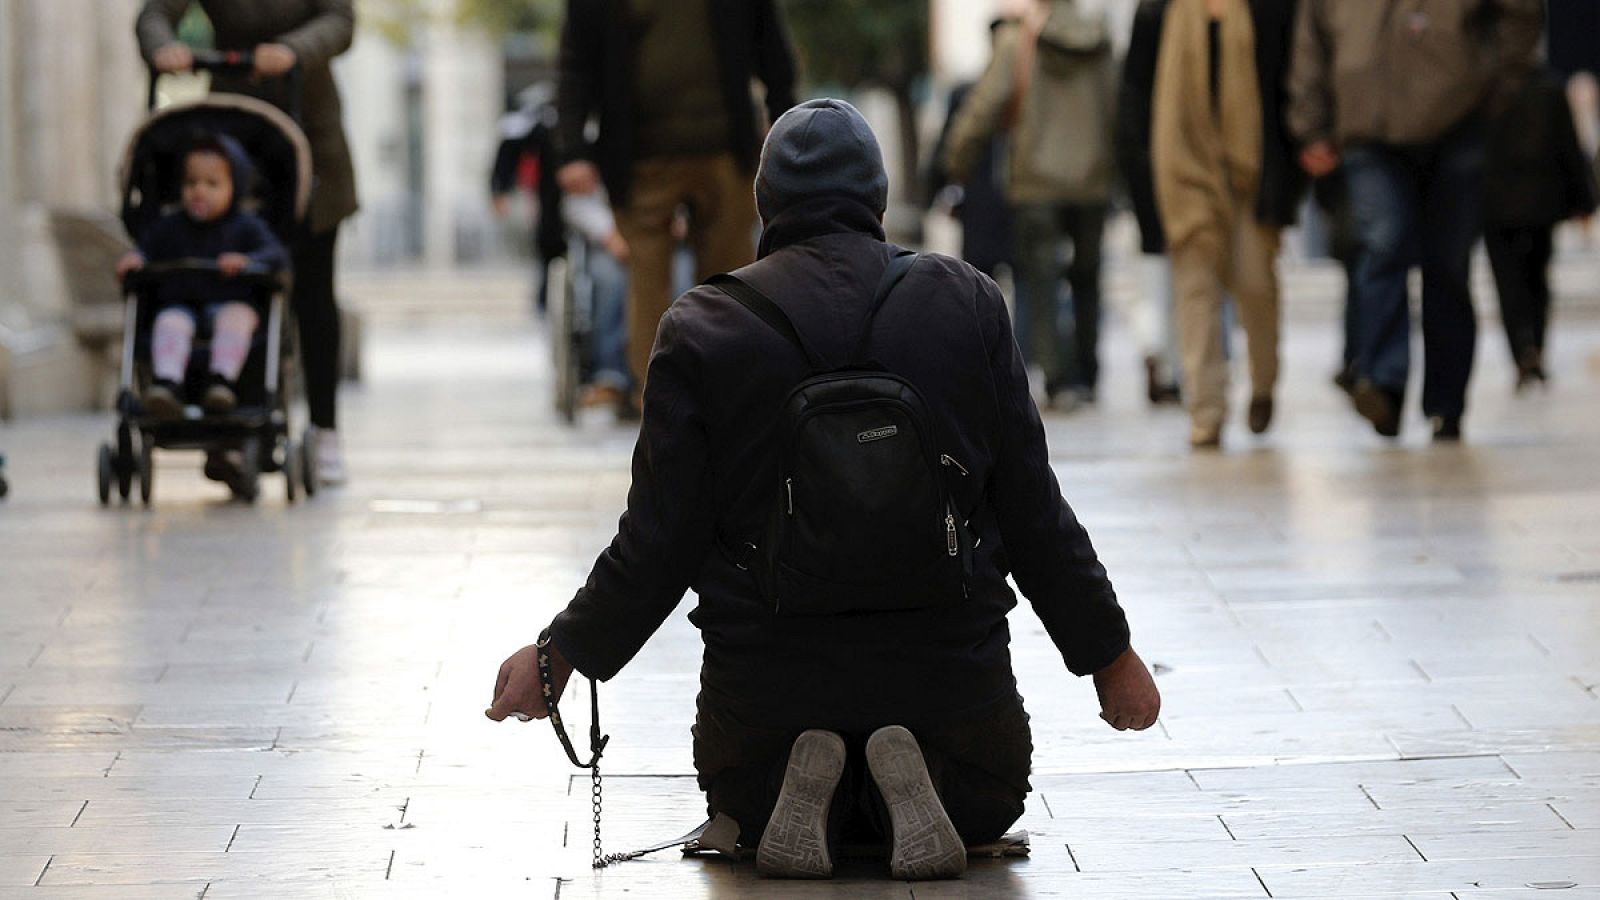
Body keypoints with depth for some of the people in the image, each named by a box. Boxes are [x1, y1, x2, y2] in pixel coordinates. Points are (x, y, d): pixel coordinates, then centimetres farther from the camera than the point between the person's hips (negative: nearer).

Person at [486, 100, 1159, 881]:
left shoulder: (701, 331, -7)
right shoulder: (968, 306, -4)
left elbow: (659, 546, -8)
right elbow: (1034, 516, -2)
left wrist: (559, 655, 7)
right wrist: (1110, 654, 10)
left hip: (764, 682, 0)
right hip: (948, 664, 0)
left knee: (740, 798, 33)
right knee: (988, 799, 30)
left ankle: (803, 788, -4)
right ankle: (914, 784, -6)